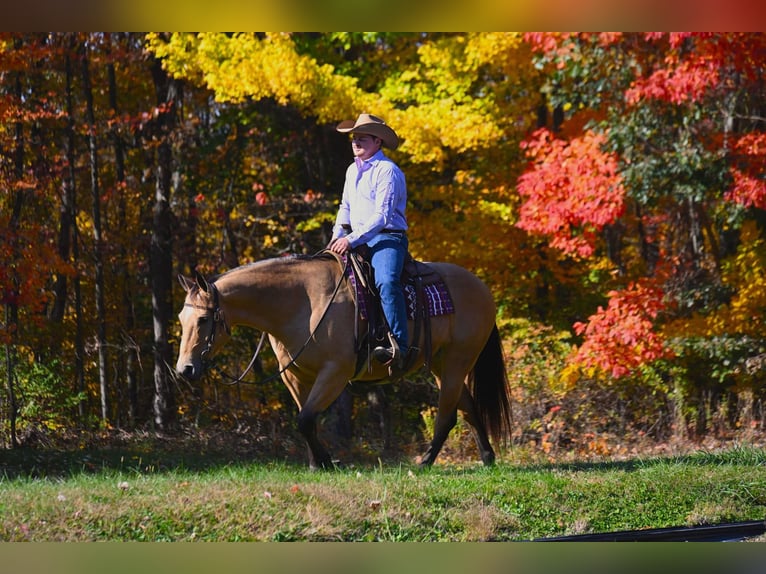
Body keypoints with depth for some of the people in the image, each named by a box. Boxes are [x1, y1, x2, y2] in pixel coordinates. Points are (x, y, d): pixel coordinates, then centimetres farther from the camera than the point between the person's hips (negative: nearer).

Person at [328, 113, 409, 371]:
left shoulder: (387, 171, -10)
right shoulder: (353, 171, 17)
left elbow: (383, 216, -18)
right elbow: (346, 207, 29)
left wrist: (352, 240, -23)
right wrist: (338, 234, 9)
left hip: (387, 238, -9)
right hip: (356, 240, 9)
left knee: (386, 281, -34)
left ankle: (398, 347, -43)